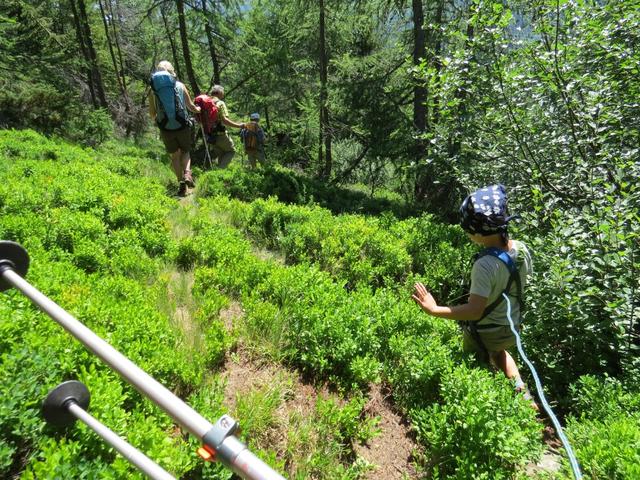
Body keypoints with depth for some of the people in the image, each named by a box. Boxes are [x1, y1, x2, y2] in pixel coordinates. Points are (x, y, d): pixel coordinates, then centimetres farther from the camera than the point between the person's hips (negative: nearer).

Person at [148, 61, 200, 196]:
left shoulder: (153, 89, 5)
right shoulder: (180, 85, 3)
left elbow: (152, 114, 8)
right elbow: (190, 106, 10)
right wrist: (197, 109, 33)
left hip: (166, 129, 1)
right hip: (182, 126, 0)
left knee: (174, 156, 16)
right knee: (185, 152, 19)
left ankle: (181, 182, 9)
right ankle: (187, 174, -7)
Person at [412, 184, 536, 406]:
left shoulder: (485, 265, -36)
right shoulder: (522, 249, -13)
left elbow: (475, 311, -37)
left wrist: (434, 309, -37)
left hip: (484, 333, -6)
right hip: (511, 327, 7)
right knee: (497, 351, 39)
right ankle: (521, 390, 35)